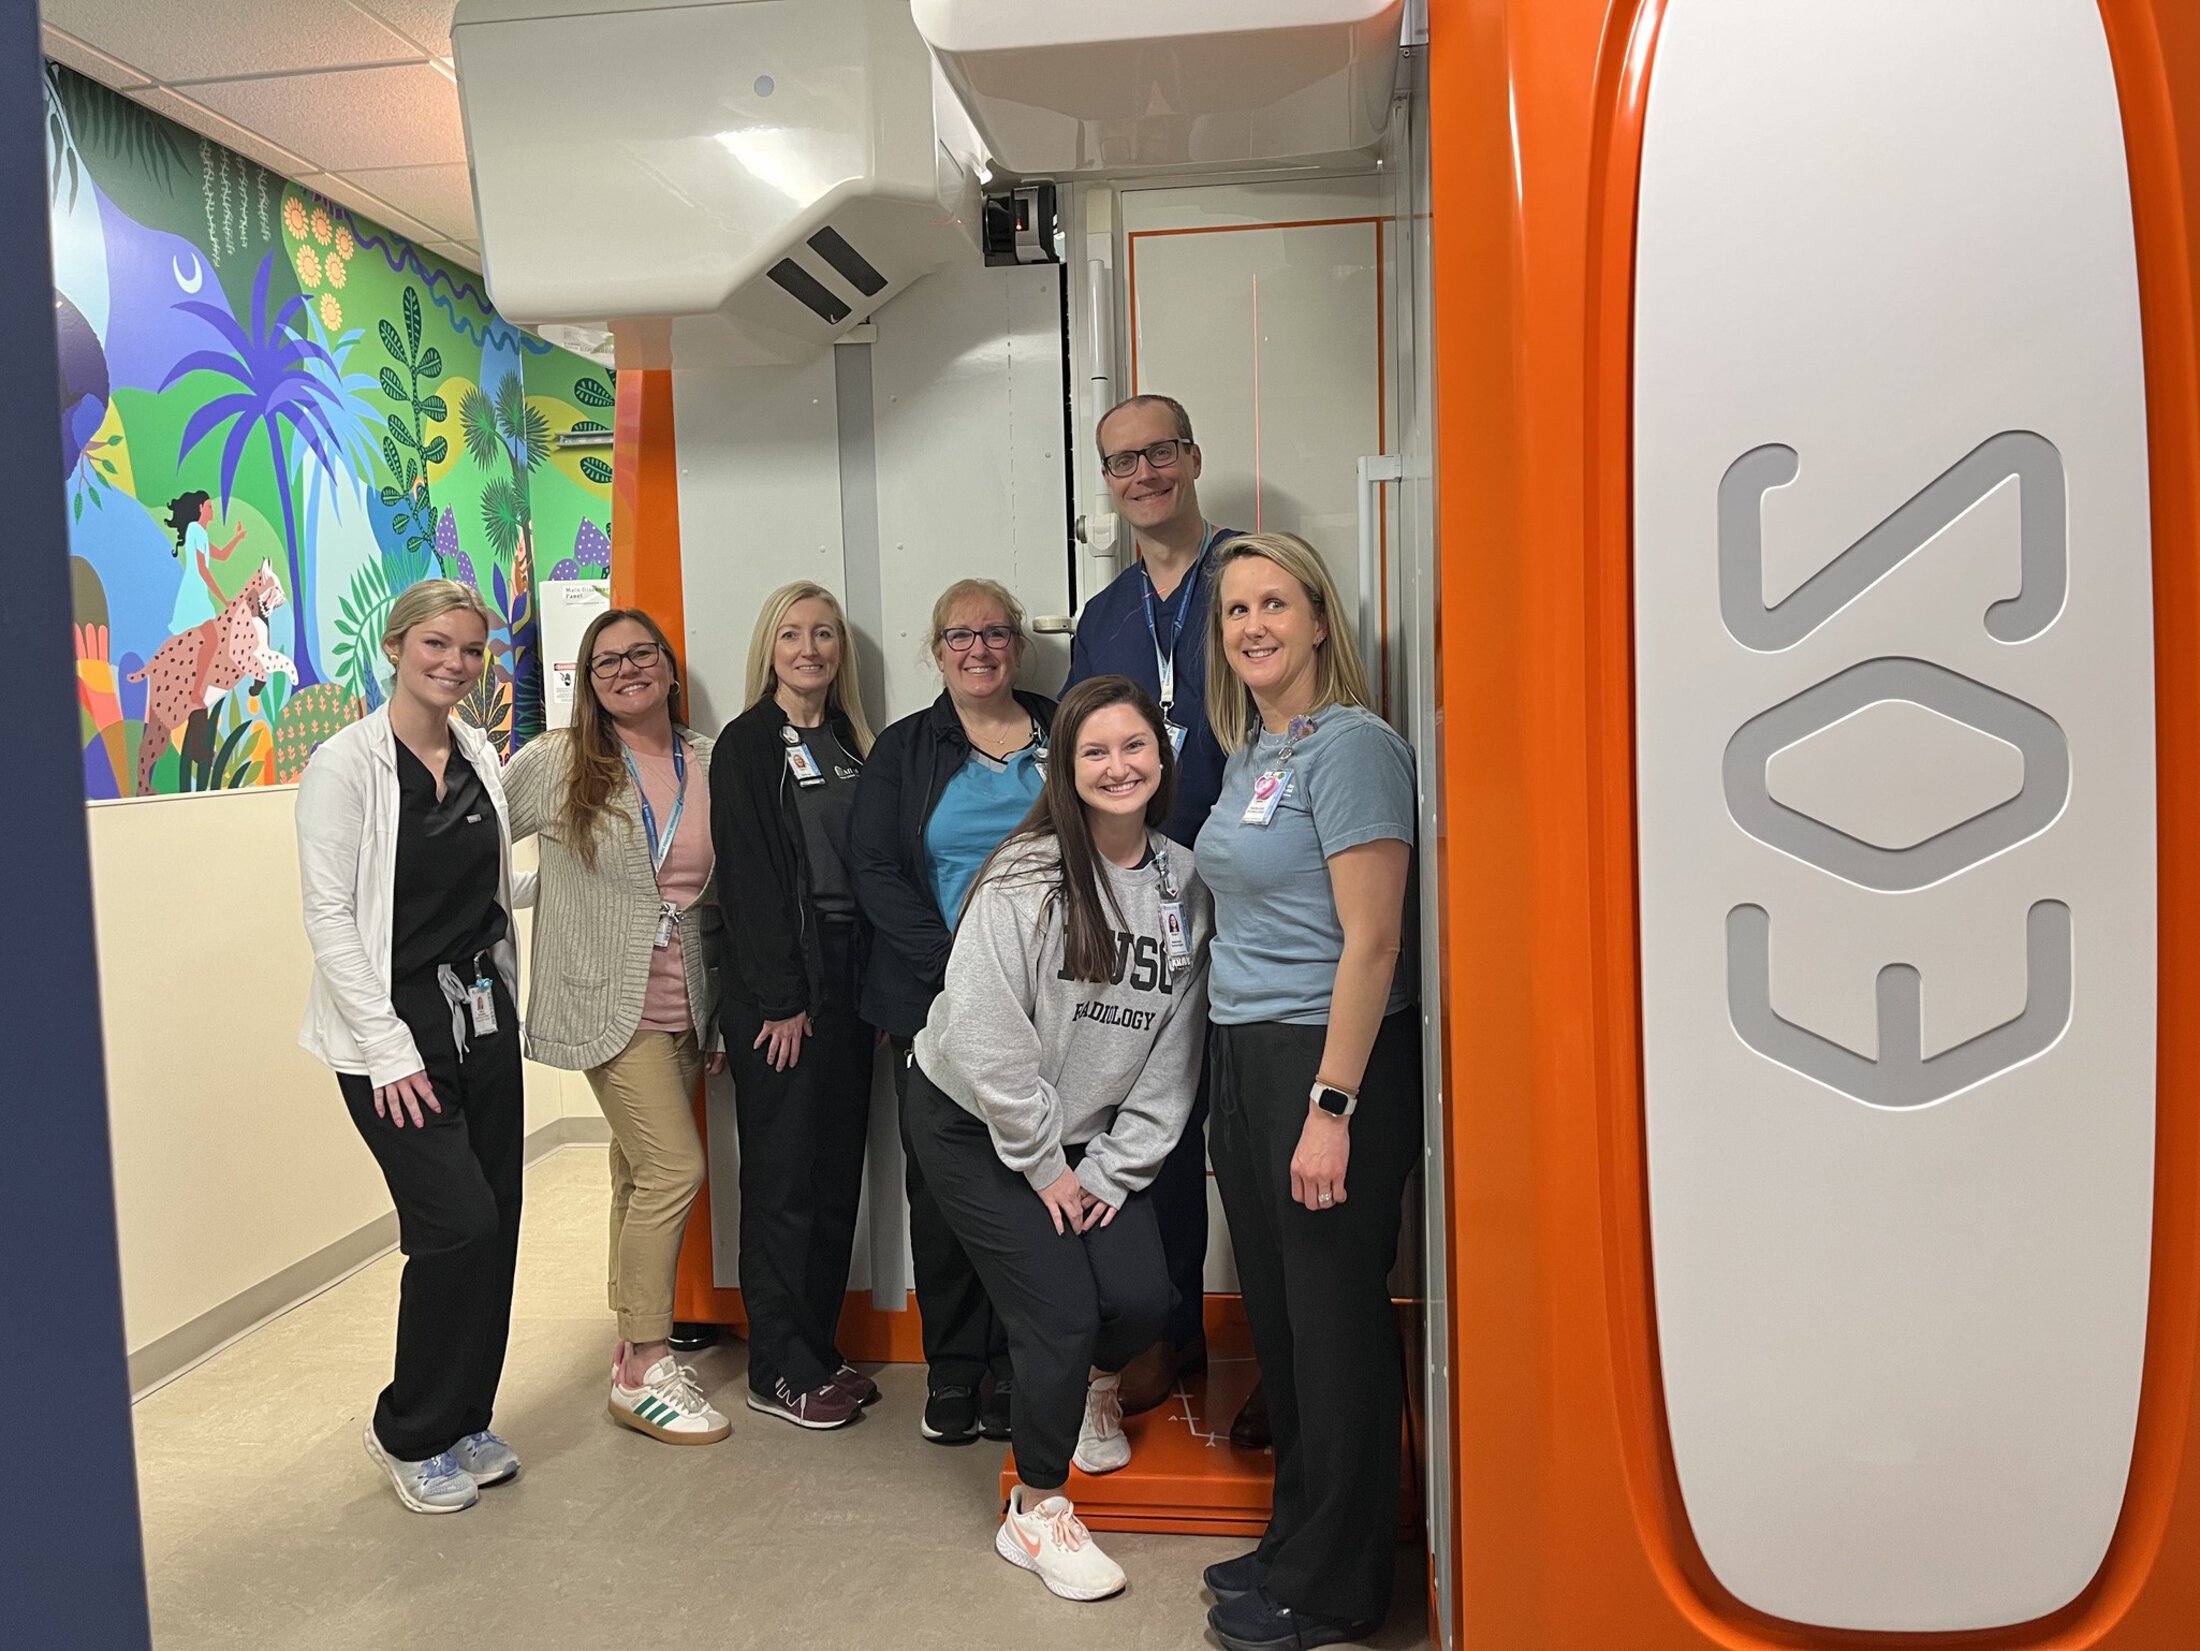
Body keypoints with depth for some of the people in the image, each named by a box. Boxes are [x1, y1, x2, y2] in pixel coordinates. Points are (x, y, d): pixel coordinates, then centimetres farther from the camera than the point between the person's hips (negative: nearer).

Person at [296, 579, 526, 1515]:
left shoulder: (481, 757, 9)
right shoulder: (347, 763, -9)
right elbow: (328, 915, -13)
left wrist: (505, 1007, 13)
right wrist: (389, 1049, -16)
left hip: (484, 1021, 6)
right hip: (396, 1031, -6)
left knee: (495, 1226, 7)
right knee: (459, 1224, -9)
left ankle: (466, 1421, 26)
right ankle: (409, 1435, 14)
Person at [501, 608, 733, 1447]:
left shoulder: (708, 762, 4)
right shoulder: (552, 763, -6)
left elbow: (722, 894, 9)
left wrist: (724, 1015, 10)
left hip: (683, 1006, 4)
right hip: (608, 1002, -4)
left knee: (639, 1172, 14)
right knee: (675, 1166, -10)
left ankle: (636, 1340, 28)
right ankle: (641, 1374, 3)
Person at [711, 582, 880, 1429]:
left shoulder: (847, 743, 13)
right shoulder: (747, 743, -6)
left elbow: (864, 868, 12)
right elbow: (748, 877, -11)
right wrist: (781, 1000, -15)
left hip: (847, 985, 6)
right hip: (778, 992, -6)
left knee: (838, 1174, 11)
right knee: (783, 1179, 1)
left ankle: (821, 1350, 23)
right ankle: (780, 1370, 12)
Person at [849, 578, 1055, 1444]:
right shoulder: (903, 749, 8)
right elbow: (873, 870, -1)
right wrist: (957, 965, -13)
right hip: (933, 1006, 0)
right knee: (940, 1185, 3)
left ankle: (1015, 1365, 16)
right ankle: (953, 1367, 18)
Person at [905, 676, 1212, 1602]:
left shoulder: (1186, 886, -4)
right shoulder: (1026, 879, -20)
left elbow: (1173, 1054, -1)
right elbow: (984, 1037, -22)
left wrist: (1113, 1169, -5)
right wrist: (1045, 1167, -15)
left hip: (1093, 1133, 5)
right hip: (974, 1125, -4)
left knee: (1142, 1297, -8)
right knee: (1062, 1309, -10)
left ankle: (1095, 1386, 31)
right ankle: (1034, 1512, 16)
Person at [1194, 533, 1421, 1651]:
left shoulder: (1351, 744, -12)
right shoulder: (1249, 752, 13)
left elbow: (1369, 943, -17)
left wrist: (1330, 1107, -20)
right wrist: (1237, 1092, 15)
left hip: (1328, 1058, -8)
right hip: (1243, 1058, 8)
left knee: (1336, 1326, 4)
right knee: (1277, 1316, 17)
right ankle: (1295, 1542, 34)